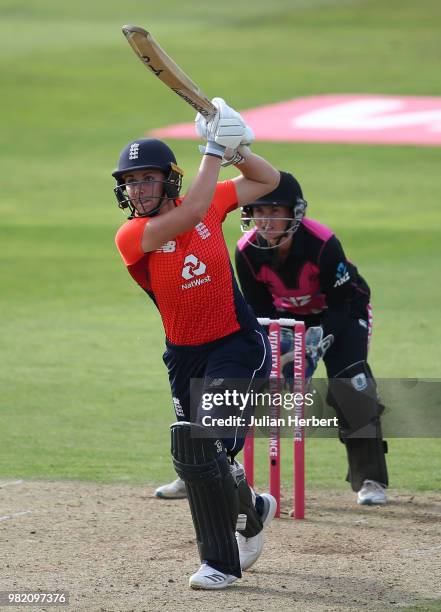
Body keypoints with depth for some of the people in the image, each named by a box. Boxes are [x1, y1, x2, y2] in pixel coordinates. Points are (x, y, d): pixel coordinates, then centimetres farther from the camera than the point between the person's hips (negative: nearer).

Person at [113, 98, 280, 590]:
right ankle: (251, 509, 43)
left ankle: (221, 561, -8)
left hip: (237, 345, -2)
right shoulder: (130, 236, -14)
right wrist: (214, 149, -25)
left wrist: (236, 149, -10)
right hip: (184, 358, 2)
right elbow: (190, 214, -30)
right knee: (193, 456, 10)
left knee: (201, 444, -18)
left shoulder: (209, 205, -5)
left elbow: (268, 181, 9)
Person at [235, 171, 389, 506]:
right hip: (288, 316, 4)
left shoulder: (323, 244, -34)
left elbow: (342, 302, -24)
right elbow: (259, 309, -11)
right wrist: (280, 338, -29)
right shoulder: (247, 252, -23)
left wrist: (320, 338, -37)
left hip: (342, 312, -4)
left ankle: (370, 479, -16)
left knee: (351, 383, -24)